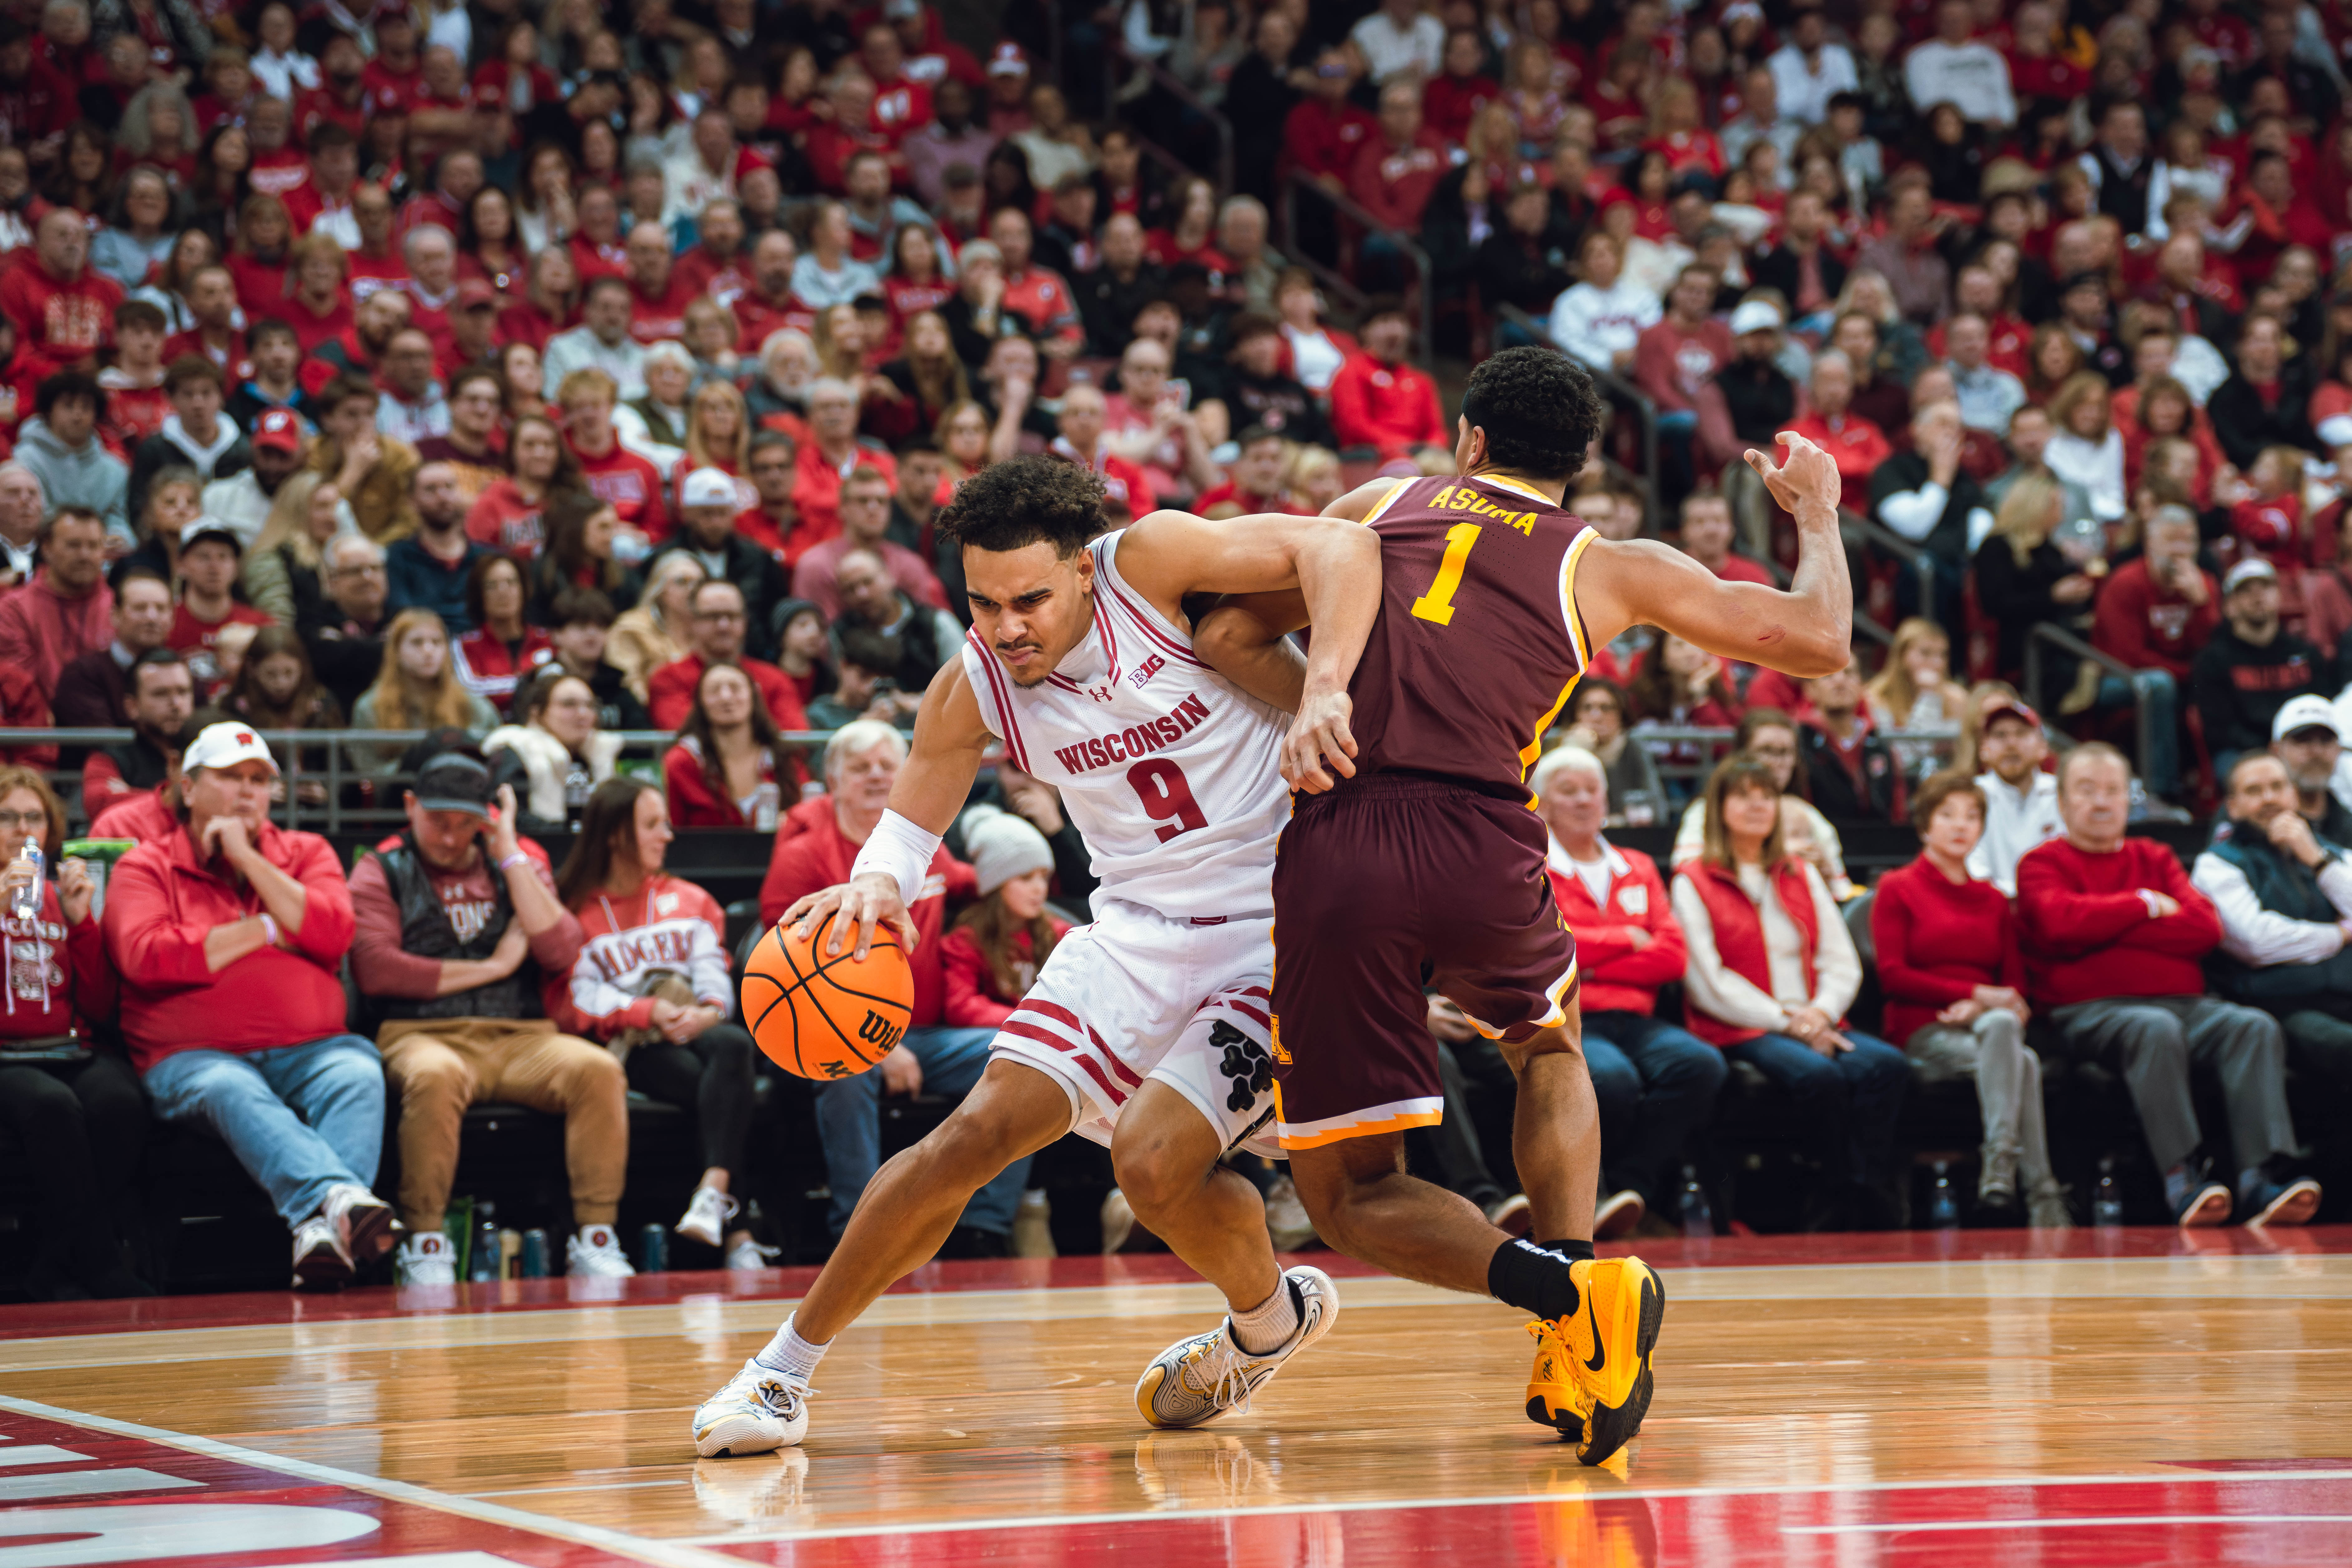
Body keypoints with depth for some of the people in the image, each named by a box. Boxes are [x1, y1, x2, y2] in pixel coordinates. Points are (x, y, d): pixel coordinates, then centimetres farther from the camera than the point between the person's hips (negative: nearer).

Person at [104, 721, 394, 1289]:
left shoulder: (307, 854, 20)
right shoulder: (146, 867, 12)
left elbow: (333, 935, -1)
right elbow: (146, 958, -8)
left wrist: (249, 860, -1)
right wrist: (267, 931, -1)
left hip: (308, 1049, 2)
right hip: (194, 1056, -2)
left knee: (358, 1076, -31)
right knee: (234, 1093, -37)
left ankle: (323, 1227, -53)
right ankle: (343, 1198, -59)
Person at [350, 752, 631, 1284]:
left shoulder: (521, 864, 19)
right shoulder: (382, 871, 11)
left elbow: (561, 953, 2)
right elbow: (375, 970, -7)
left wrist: (509, 856, 1)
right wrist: (492, 967, -2)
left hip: (520, 1039, 3)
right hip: (423, 1034, -3)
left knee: (598, 1069, -27)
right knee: (435, 1076, -39)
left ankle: (595, 1239, -23)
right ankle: (424, 1246, -27)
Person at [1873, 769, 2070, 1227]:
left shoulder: (1994, 901, 24)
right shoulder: (1897, 889, 11)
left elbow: (2015, 985, 17)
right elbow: (1892, 977, -1)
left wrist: (1979, 1008, -8)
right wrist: (1976, 993, -8)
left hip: (1989, 1024, 3)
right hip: (1922, 1034, -3)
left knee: (2002, 1027, -38)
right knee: (2022, 1063, -35)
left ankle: (1999, 1168, -45)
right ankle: (2041, 1194, -42)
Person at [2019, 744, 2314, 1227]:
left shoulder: (2155, 858, 25)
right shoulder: (2043, 864, 14)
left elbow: (2206, 928, 6)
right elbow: (2064, 923, -11)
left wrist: (2106, 928, -1)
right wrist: (2145, 906, 2)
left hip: (2183, 1002, 5)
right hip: (2091, 1010, -5)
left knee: (2257, 1027, -24)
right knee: (2156, 1029, -38)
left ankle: (2259, 1177, -37)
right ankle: (2182, 1178, -43)